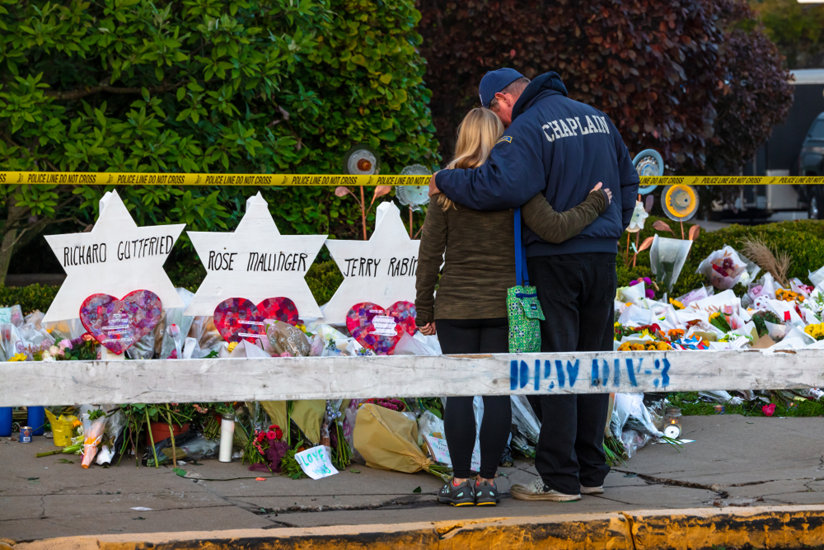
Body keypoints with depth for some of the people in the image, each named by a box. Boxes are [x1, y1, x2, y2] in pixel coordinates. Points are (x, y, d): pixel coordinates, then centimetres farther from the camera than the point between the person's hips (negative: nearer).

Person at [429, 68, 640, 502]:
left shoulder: (527, 129, -11)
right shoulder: (597, 117, 14)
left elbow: (499, 186, -27)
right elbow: (627, 181, 23)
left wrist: (445, 181, -13)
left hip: (554, 260, -7)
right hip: (603, 257, 7)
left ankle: (559, 478, -2)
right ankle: (591, 471, 18)